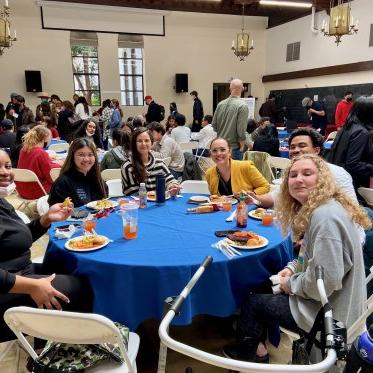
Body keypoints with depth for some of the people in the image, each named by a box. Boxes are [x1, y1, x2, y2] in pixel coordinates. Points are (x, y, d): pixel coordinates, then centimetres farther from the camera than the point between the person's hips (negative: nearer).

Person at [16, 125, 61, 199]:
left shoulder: (23, 150, 0)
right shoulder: (41, 153, -21)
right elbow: (51, 177, -15)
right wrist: (58, 165, 1)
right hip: (35, 193, -7)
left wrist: (48, 159, 13)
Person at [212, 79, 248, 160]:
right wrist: (242, 145, -3)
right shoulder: (243, 106, -14)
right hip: (234, 147, -5)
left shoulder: (220, 104, 3)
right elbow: (241, 130, -16)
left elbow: (214, 125, 7)